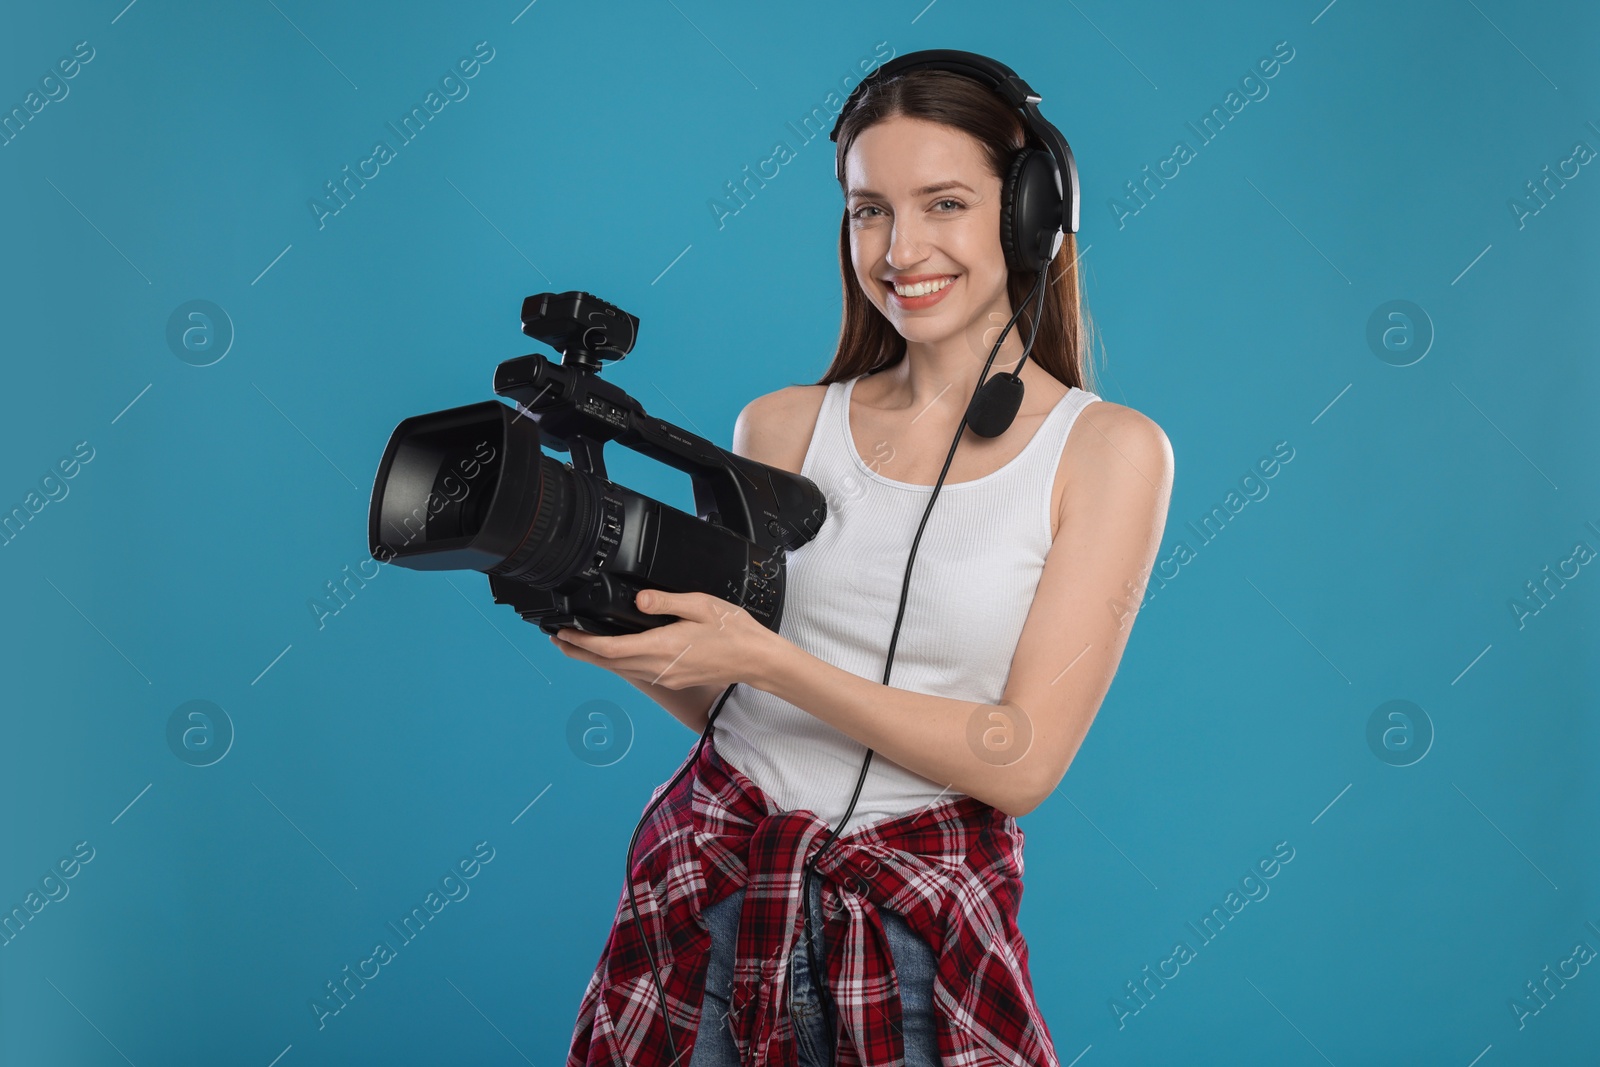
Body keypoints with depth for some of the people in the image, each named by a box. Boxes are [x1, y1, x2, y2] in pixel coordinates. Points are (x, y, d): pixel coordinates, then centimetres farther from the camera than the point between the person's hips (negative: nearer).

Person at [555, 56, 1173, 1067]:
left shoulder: (1108, 450, -7)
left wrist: (766, 658, -21)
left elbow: (1023, 762, -13)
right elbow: (717, 703, 7)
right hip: (713, 879, 3)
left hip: (920, 932, -2)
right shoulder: (781, 427, 1)